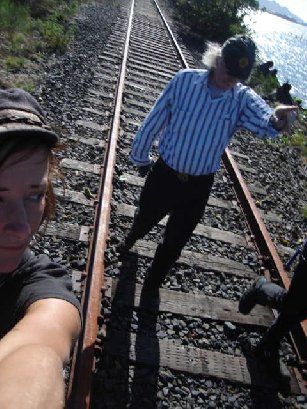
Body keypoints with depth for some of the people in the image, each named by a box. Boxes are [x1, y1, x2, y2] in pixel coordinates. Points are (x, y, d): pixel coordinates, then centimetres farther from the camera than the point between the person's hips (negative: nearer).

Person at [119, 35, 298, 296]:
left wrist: (275, 120, -56)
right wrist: (141, 156, 7)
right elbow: (155, 121, -2)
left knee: (174, 243, 15)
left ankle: (152, 285, 46)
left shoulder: (243, 98, -9)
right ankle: (130, 241, 65)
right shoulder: (185, 80, -11)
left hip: (199, 187, 1)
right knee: (145, 219, 25)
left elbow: (263, 122, -31)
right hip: (164, 175, 0)